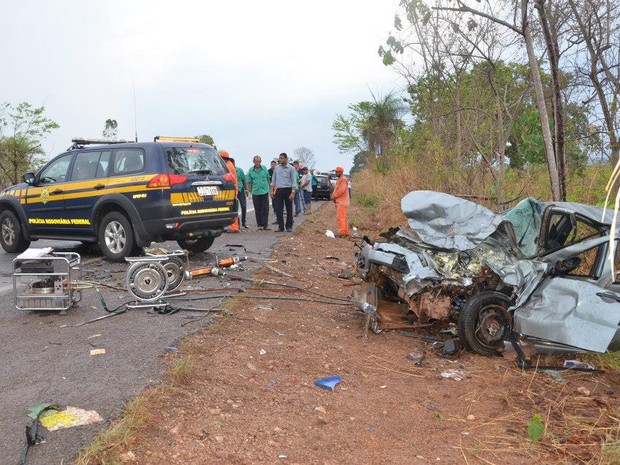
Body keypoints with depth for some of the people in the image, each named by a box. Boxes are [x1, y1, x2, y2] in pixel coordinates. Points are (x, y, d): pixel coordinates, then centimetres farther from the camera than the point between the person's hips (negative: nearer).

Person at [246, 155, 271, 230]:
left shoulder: (264, 169, 3)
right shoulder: (250, 170, 3)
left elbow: (268, 178, 14)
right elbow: (249, 182, 6)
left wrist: (269, 188, 13)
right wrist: (249, 192, 3)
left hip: (265, 192, 0)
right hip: (255, 193, 0)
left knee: (265, 210, -4)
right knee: (257, 210, 6)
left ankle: (265, 225, -1)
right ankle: (259, 225, 15)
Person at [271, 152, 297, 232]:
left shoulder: (291, 168, -2)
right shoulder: (276, 168, 9)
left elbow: (294, 181, -5)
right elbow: (273, 180, 14)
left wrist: (293, 192, -13)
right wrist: (272, 191, 8)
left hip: (288, 190, -3)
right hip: (278, 190, 3)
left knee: (289, 209, 4)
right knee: (278, 209, -1)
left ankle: (289, 226, 14)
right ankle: (280, 226, 5)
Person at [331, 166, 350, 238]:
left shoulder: (343, 179, -13)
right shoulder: (339, 179, 20)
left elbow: (342, 190, -22)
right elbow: (336, 189, 23)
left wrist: (334, 196, -13)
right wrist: (333, 195, 5)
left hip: (342, 202, -11)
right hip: (339, 201, 11)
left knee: (340, 217, -12)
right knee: (343, 217, 13)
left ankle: (342, 233, -12)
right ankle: (346, 232, 19)